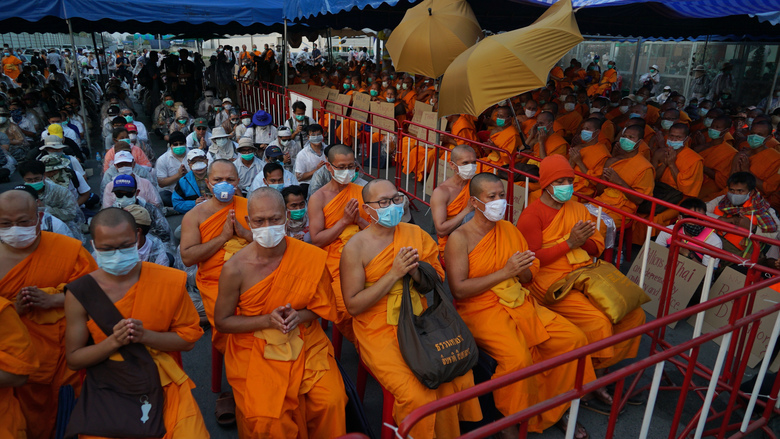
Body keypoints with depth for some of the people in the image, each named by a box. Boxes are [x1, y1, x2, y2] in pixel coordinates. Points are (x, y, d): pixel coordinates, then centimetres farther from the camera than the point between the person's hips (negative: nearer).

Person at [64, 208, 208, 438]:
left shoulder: (170, 281, -4)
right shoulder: (79, 292, -4)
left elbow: (188, 338, -1)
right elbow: (73, 359, 1)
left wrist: (144, 335, -17)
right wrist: (113, 342, -18)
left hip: (163, 380, 0)